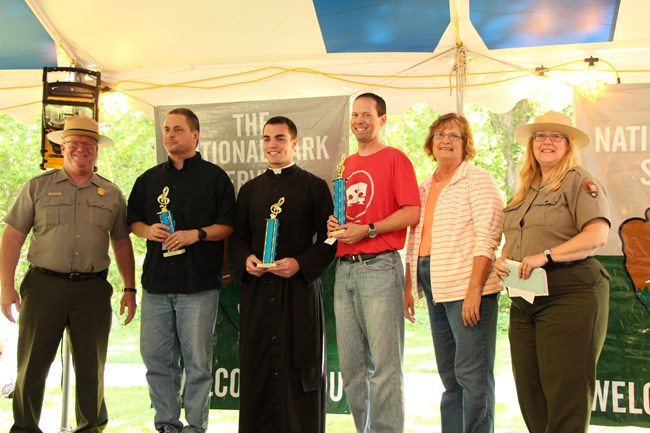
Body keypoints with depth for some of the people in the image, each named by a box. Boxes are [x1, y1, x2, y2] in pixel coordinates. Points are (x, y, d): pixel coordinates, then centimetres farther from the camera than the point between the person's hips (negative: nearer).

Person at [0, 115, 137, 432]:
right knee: (32, 366, 4)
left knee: (91, 367, 10)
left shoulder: (111, 194, 10)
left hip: (93, 288, 2)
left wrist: (130, 289, 10)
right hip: (44, 284, -1)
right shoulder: (38, 187, 4)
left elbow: (122, 243, 14)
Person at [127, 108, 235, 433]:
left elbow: (228, 225, -1)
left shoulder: (214, 177, 3)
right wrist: (148, 231, -3)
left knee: (197, 360, 1)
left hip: (199, 283, -4)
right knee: (156, 357, 7)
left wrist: (196, 235, -16)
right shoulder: (150, 178, 16)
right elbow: (133, 220, 19)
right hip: (157, 282, 5)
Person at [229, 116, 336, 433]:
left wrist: (300, 264, -14)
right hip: (257, 291, 3)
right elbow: (237, 237, 17)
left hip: (300, 290, -3)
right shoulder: (249, 189, 16)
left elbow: (329, 239, 0)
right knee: (256, 368, 4)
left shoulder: (315, 187, 4)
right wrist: (246, 259, -4)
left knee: (300, 369, 0)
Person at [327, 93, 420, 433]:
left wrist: (368, 229, -14)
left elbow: (413, 213, -9)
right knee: (351, 366, 9)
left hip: (379, 267, -7)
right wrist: (333, 223, 3)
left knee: (384, 365, -6)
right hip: (344, 270, 7)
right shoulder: (346, 165, 20)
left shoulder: (395, 159, 0)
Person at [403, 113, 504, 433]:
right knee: (449, 377, 14)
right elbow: (414, 242, 20)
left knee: (472, 376, -6)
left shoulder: (477, 180, -3)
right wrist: (408, 287, 11)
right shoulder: (425, 189, 18)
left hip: (468, 288, -7)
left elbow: (487, 239, -12)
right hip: (435, 291, 7)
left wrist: (474, 291, -19)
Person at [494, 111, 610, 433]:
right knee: (529, 391, 10)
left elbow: (598, 235, -17)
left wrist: (546, 255, -23)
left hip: (569, 293, -8)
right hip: (525, 297, 8)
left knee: (565, 392, -6)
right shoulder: (524, 190, 19)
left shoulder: (579, 181, -4)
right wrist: (502, 260, 4)